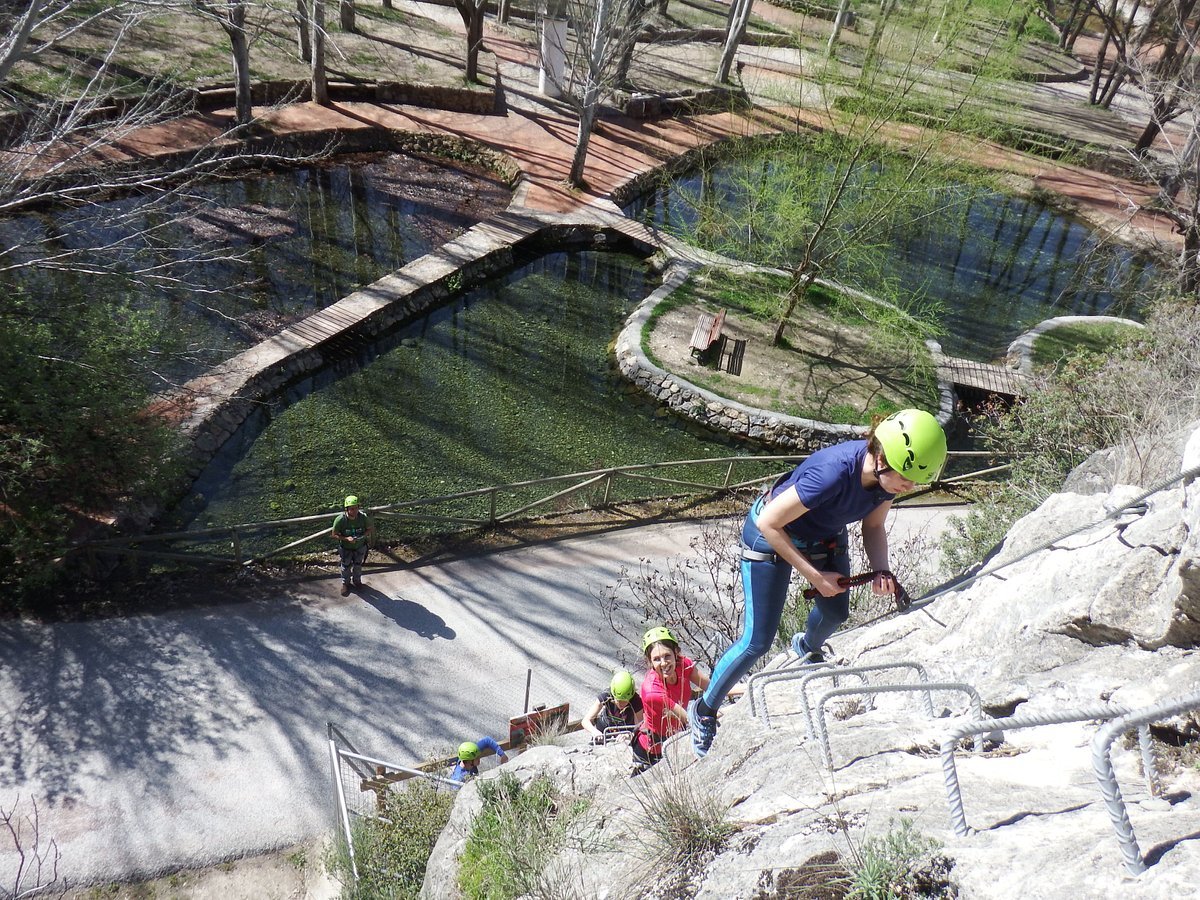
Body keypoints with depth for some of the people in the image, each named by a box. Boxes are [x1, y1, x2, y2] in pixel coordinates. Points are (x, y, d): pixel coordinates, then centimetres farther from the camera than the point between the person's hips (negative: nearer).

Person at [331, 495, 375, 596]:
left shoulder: (363, 517, -29)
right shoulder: (340, 519, -32)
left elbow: (370, 528, -9)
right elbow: (334, 535, -18)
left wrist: (364, 535, -28)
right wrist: (346, 539, -33)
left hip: (360, 547, 1)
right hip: (346, 548, -1)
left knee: (358, 565, 25)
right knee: (346, 566, 21)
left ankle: (357, 580, 54)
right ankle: (345, 583, 48)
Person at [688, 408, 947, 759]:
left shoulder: (889, 474, -20)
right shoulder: (833, 472, -41)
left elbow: (873, 527, -2)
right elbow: (768, 523, -32)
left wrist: (880, 570, -21)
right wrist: (815, 576, -26)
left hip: (826, 537, 7)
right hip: (772, 536, -7)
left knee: (836, 614, 20)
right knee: (757, 643, -5)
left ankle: (807, 647, 59)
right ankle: (704, 711, 17)